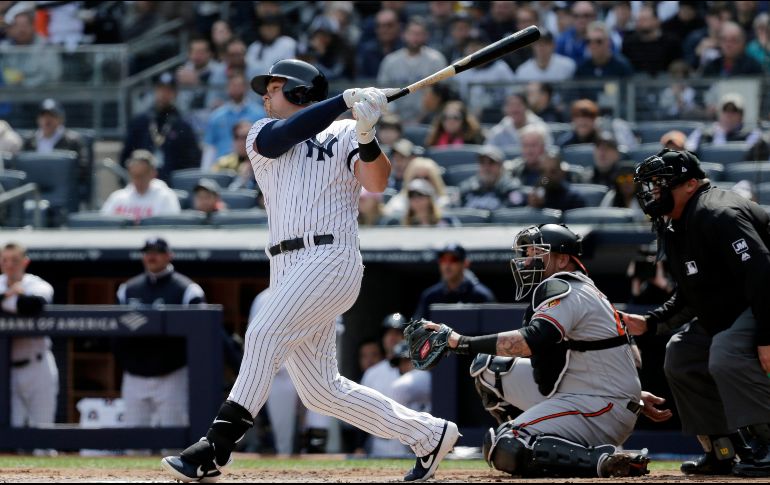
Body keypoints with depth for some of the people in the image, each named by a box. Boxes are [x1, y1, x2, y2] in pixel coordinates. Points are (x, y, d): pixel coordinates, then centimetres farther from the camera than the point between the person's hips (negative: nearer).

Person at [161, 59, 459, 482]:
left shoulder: (344, 133, 8)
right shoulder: (261, 135, 19)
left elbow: (376, 182, -7)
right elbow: (284, 135, -4)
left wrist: (366, 135, -24)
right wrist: (346, 101, -11)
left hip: (331, 257, -6)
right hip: (286, 268, 6)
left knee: (264, 335, -25)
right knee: (321, 391, 3)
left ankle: (216, 448, -28)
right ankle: (428, 434, 14)